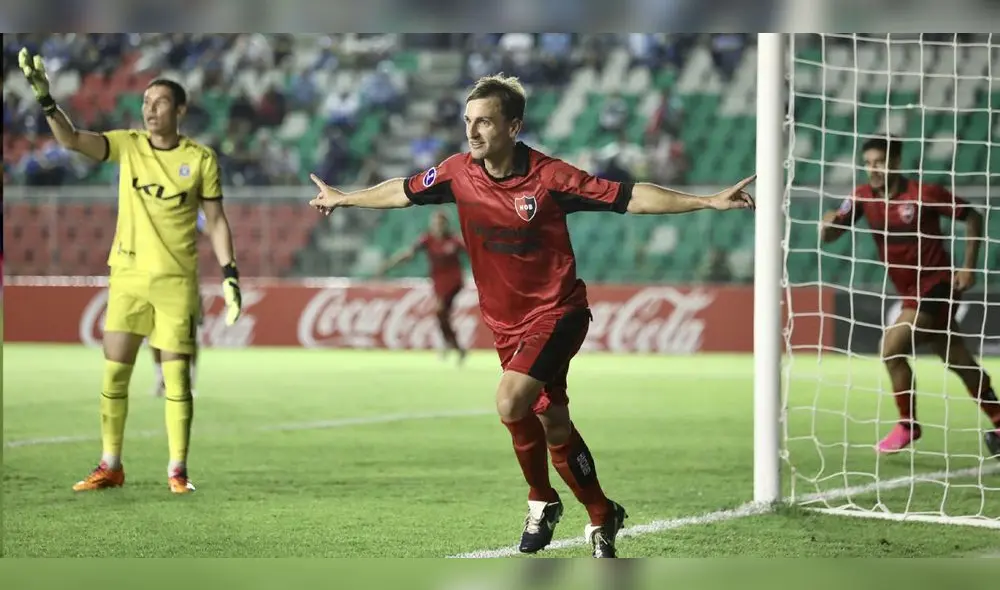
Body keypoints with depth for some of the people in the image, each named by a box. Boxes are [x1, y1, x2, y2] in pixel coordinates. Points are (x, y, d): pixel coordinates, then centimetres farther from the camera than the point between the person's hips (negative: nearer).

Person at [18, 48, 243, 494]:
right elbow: (70, 139, -10)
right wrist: (44, 97, -25)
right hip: (127, 275, 2)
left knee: (177, 376, -3)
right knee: (113, 372, 2)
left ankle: (177, 470, 5)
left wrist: (229, 274, -5)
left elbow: (216, 221, 3)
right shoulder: (128, 145, 2)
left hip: (177, 280, -2)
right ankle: (110, 466, 12)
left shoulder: (201, 158, -2)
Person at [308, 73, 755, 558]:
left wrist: (709, 201, -26)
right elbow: (404, 192, 13)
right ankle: (601, 517, 29)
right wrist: (343, 199, 25)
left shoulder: (548, 177, -20)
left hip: (556, 311, -5)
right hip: (505, 321, 5)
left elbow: (628, 197, -20)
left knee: (511, 402, -25)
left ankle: (541, 501, -1)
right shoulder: (459, 172, -6)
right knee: (553, 426, 11)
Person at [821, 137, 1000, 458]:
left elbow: (972, 217, -6)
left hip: (936, 287, -6)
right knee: (961, 363, 14)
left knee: (891, 348, -17)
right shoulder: (863, 197, -1)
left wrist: (969, 266, -10)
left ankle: (908, 425, -1)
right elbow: (830, 235, -5)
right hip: (911, 294, 6)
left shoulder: (924, 194, -16)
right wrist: (828, 224, -29)